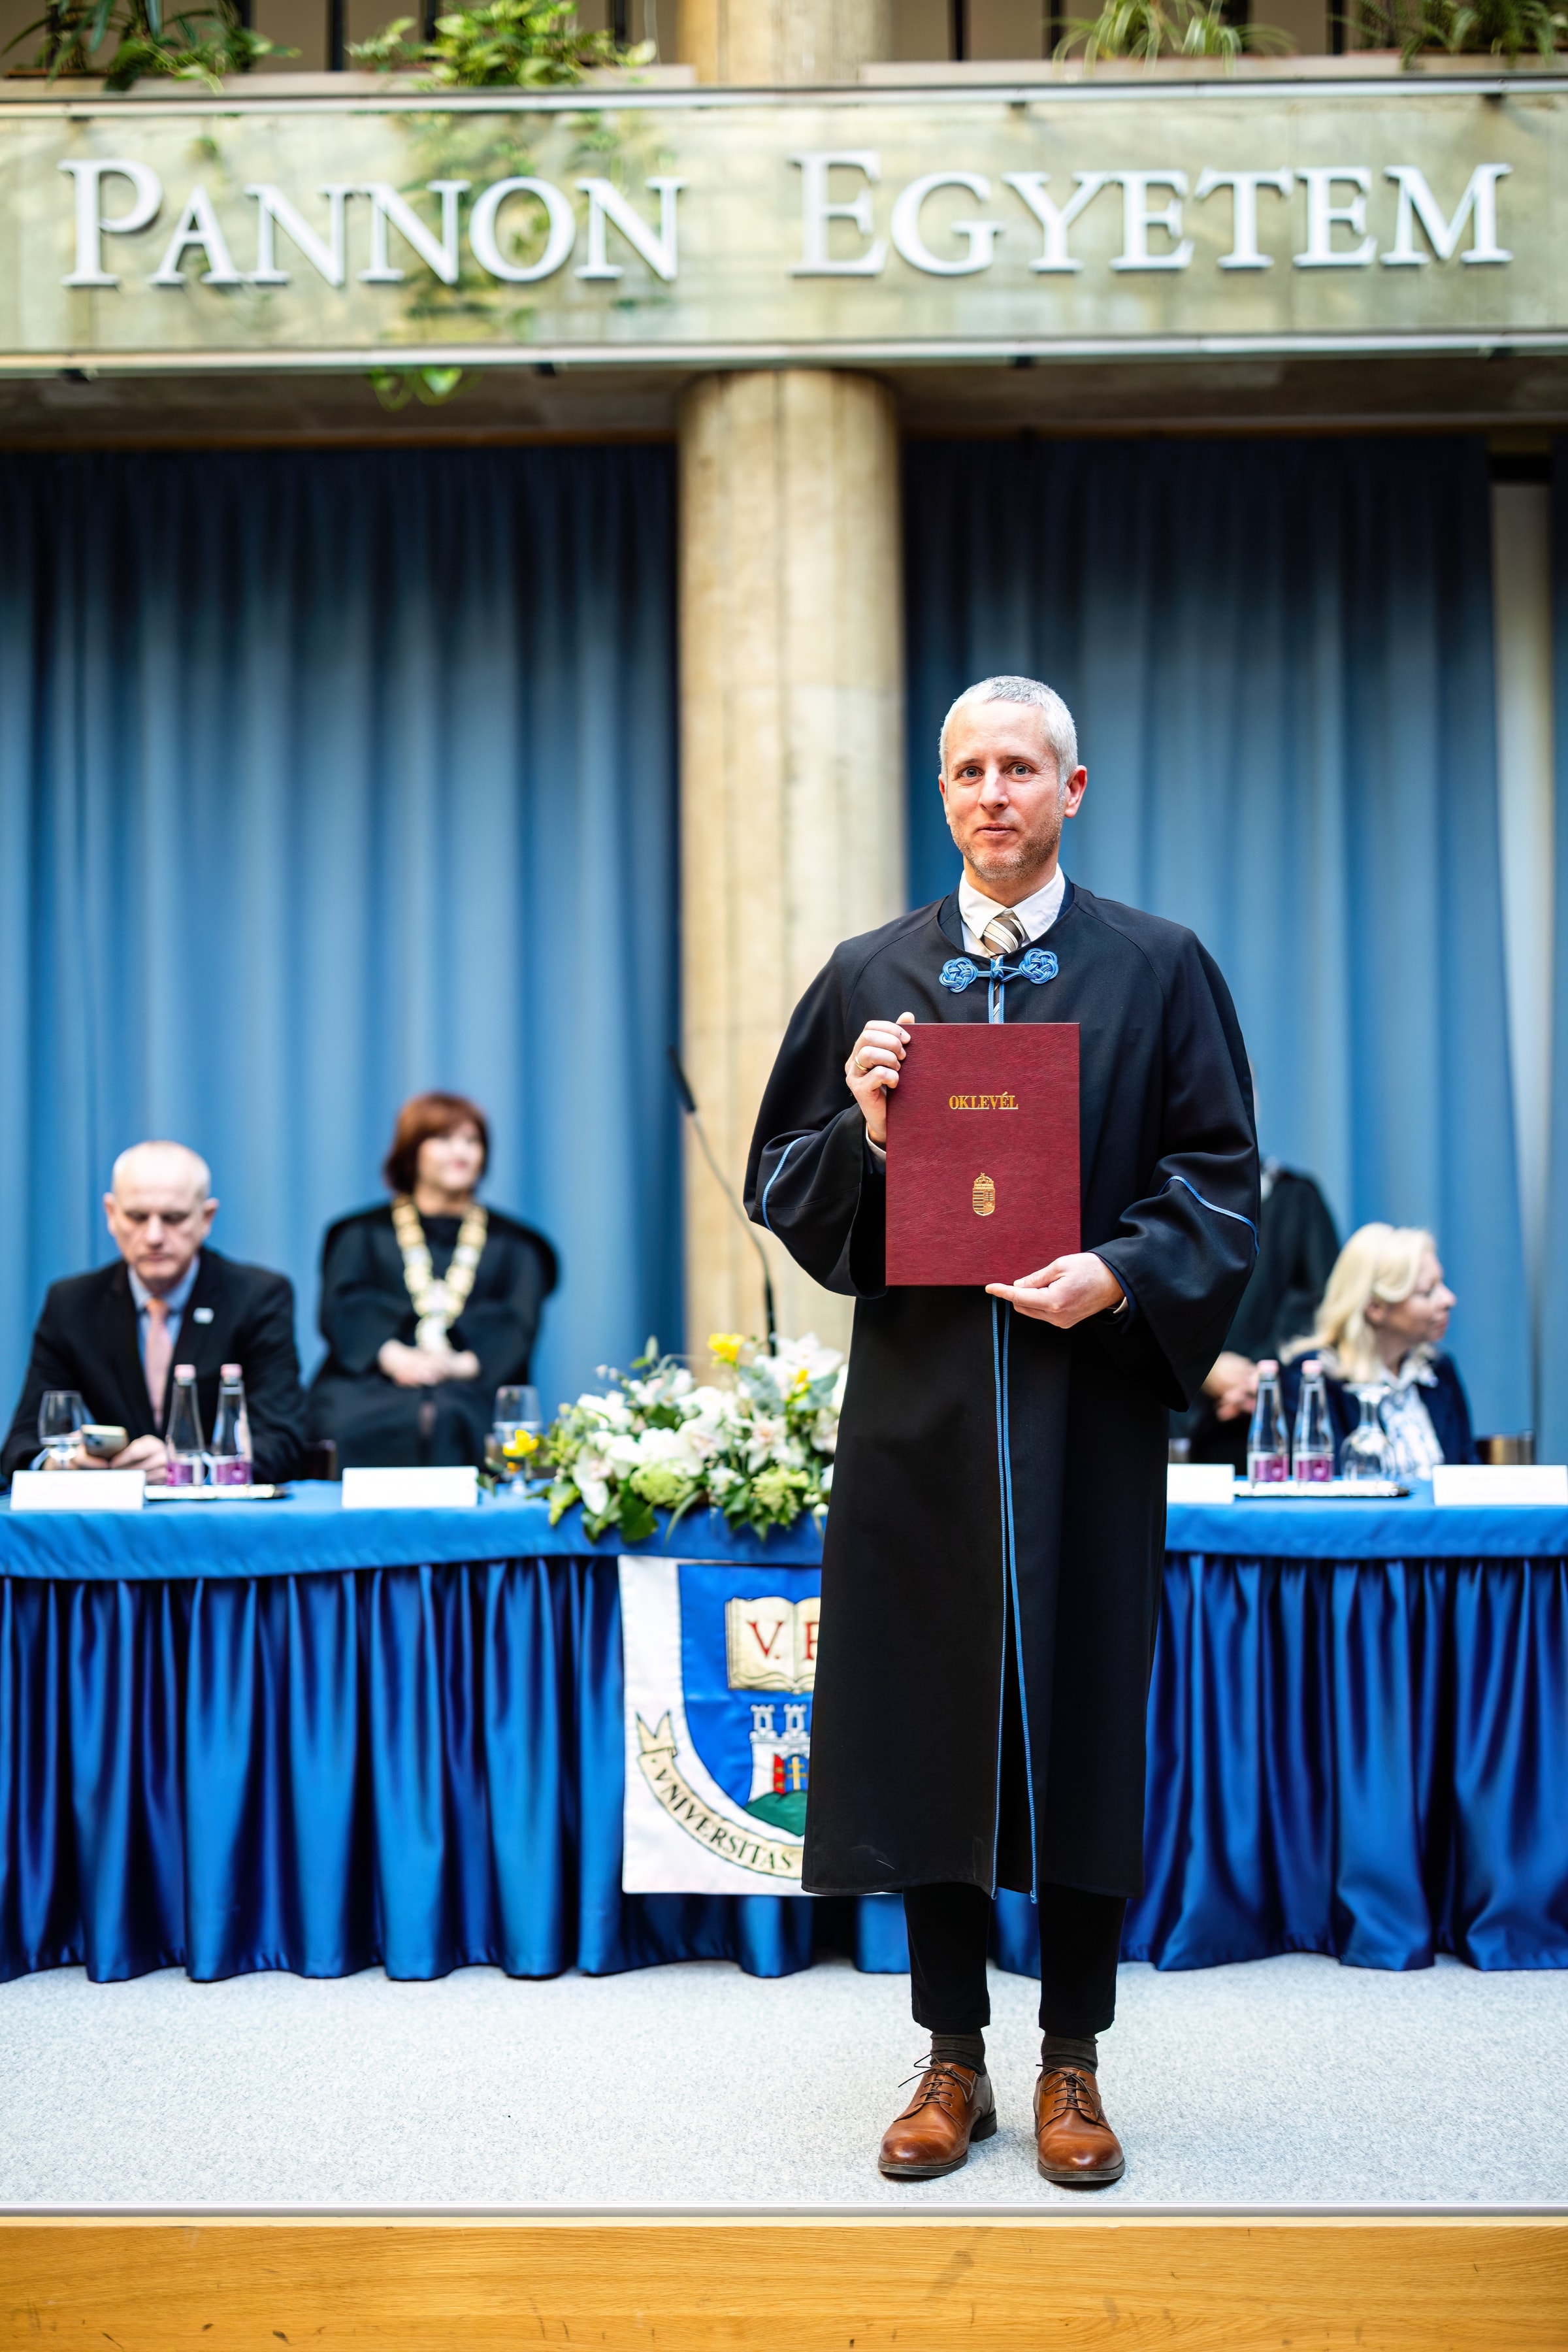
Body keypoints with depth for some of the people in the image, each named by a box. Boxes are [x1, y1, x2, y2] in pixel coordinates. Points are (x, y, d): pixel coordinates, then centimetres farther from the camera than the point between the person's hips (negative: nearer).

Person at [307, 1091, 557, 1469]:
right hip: (371, 1387, 0)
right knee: (349, 1428, -37)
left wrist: (464, 1363, -14)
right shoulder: (363, 1235, 22)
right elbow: (342, 1309, 6)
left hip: (471, 1391, 0)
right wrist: (392, 1356, -15)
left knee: (452, 1422, -38)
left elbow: (518, 1325, 8)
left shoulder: (512, 1244, 24)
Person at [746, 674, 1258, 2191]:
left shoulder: (1156, 971, 4)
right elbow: (784, 1186, 8)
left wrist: (1120, 1273, -15)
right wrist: (862, 1129, -12)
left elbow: (1221, 1182, 2)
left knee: (1082, 1716, 3)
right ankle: (953, 2057, 18)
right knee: (927, 1720, 4)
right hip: (921, 1409, 1)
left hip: (1088, 1407, -1)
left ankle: (1071, 2064, 17)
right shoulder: (870, 978, 9)